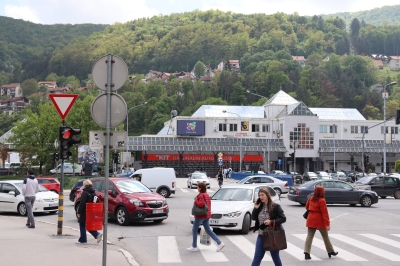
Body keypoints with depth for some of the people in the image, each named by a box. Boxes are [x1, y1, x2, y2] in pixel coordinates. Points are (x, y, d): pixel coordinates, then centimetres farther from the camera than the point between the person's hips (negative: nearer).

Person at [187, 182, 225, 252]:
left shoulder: (201, 195, -16)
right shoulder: (206, 195, 13)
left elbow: (201, 204, -29)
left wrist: (195, 200, -14)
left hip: (200, 216, -9)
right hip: (206, 215, 9)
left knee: (194, 230, 4)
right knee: (208, 230, 11)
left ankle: (194, 247, 10)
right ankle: (219, 243, 3)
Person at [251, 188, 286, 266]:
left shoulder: (275, 206, -11)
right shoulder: (259, 206, 4)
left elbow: (283, 218, -12)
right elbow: (253, 218, 3)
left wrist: (271, 222, -22)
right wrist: (255, 208, -10)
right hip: (261, 235, 4)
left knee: (275, 256, 10)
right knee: (257, 256, 1)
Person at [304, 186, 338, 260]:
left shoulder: (311, 198, 4)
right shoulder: (321, 200, -15)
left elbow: (307, 207, 20)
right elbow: (324, 213, -17)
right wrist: (327, 224, -17)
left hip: (311, 220, 5)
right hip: (320, 221, -5)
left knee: (309, 236, 3)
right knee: (325, 236, 11)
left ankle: (306, 253, -10)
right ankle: (330, 252, 25)